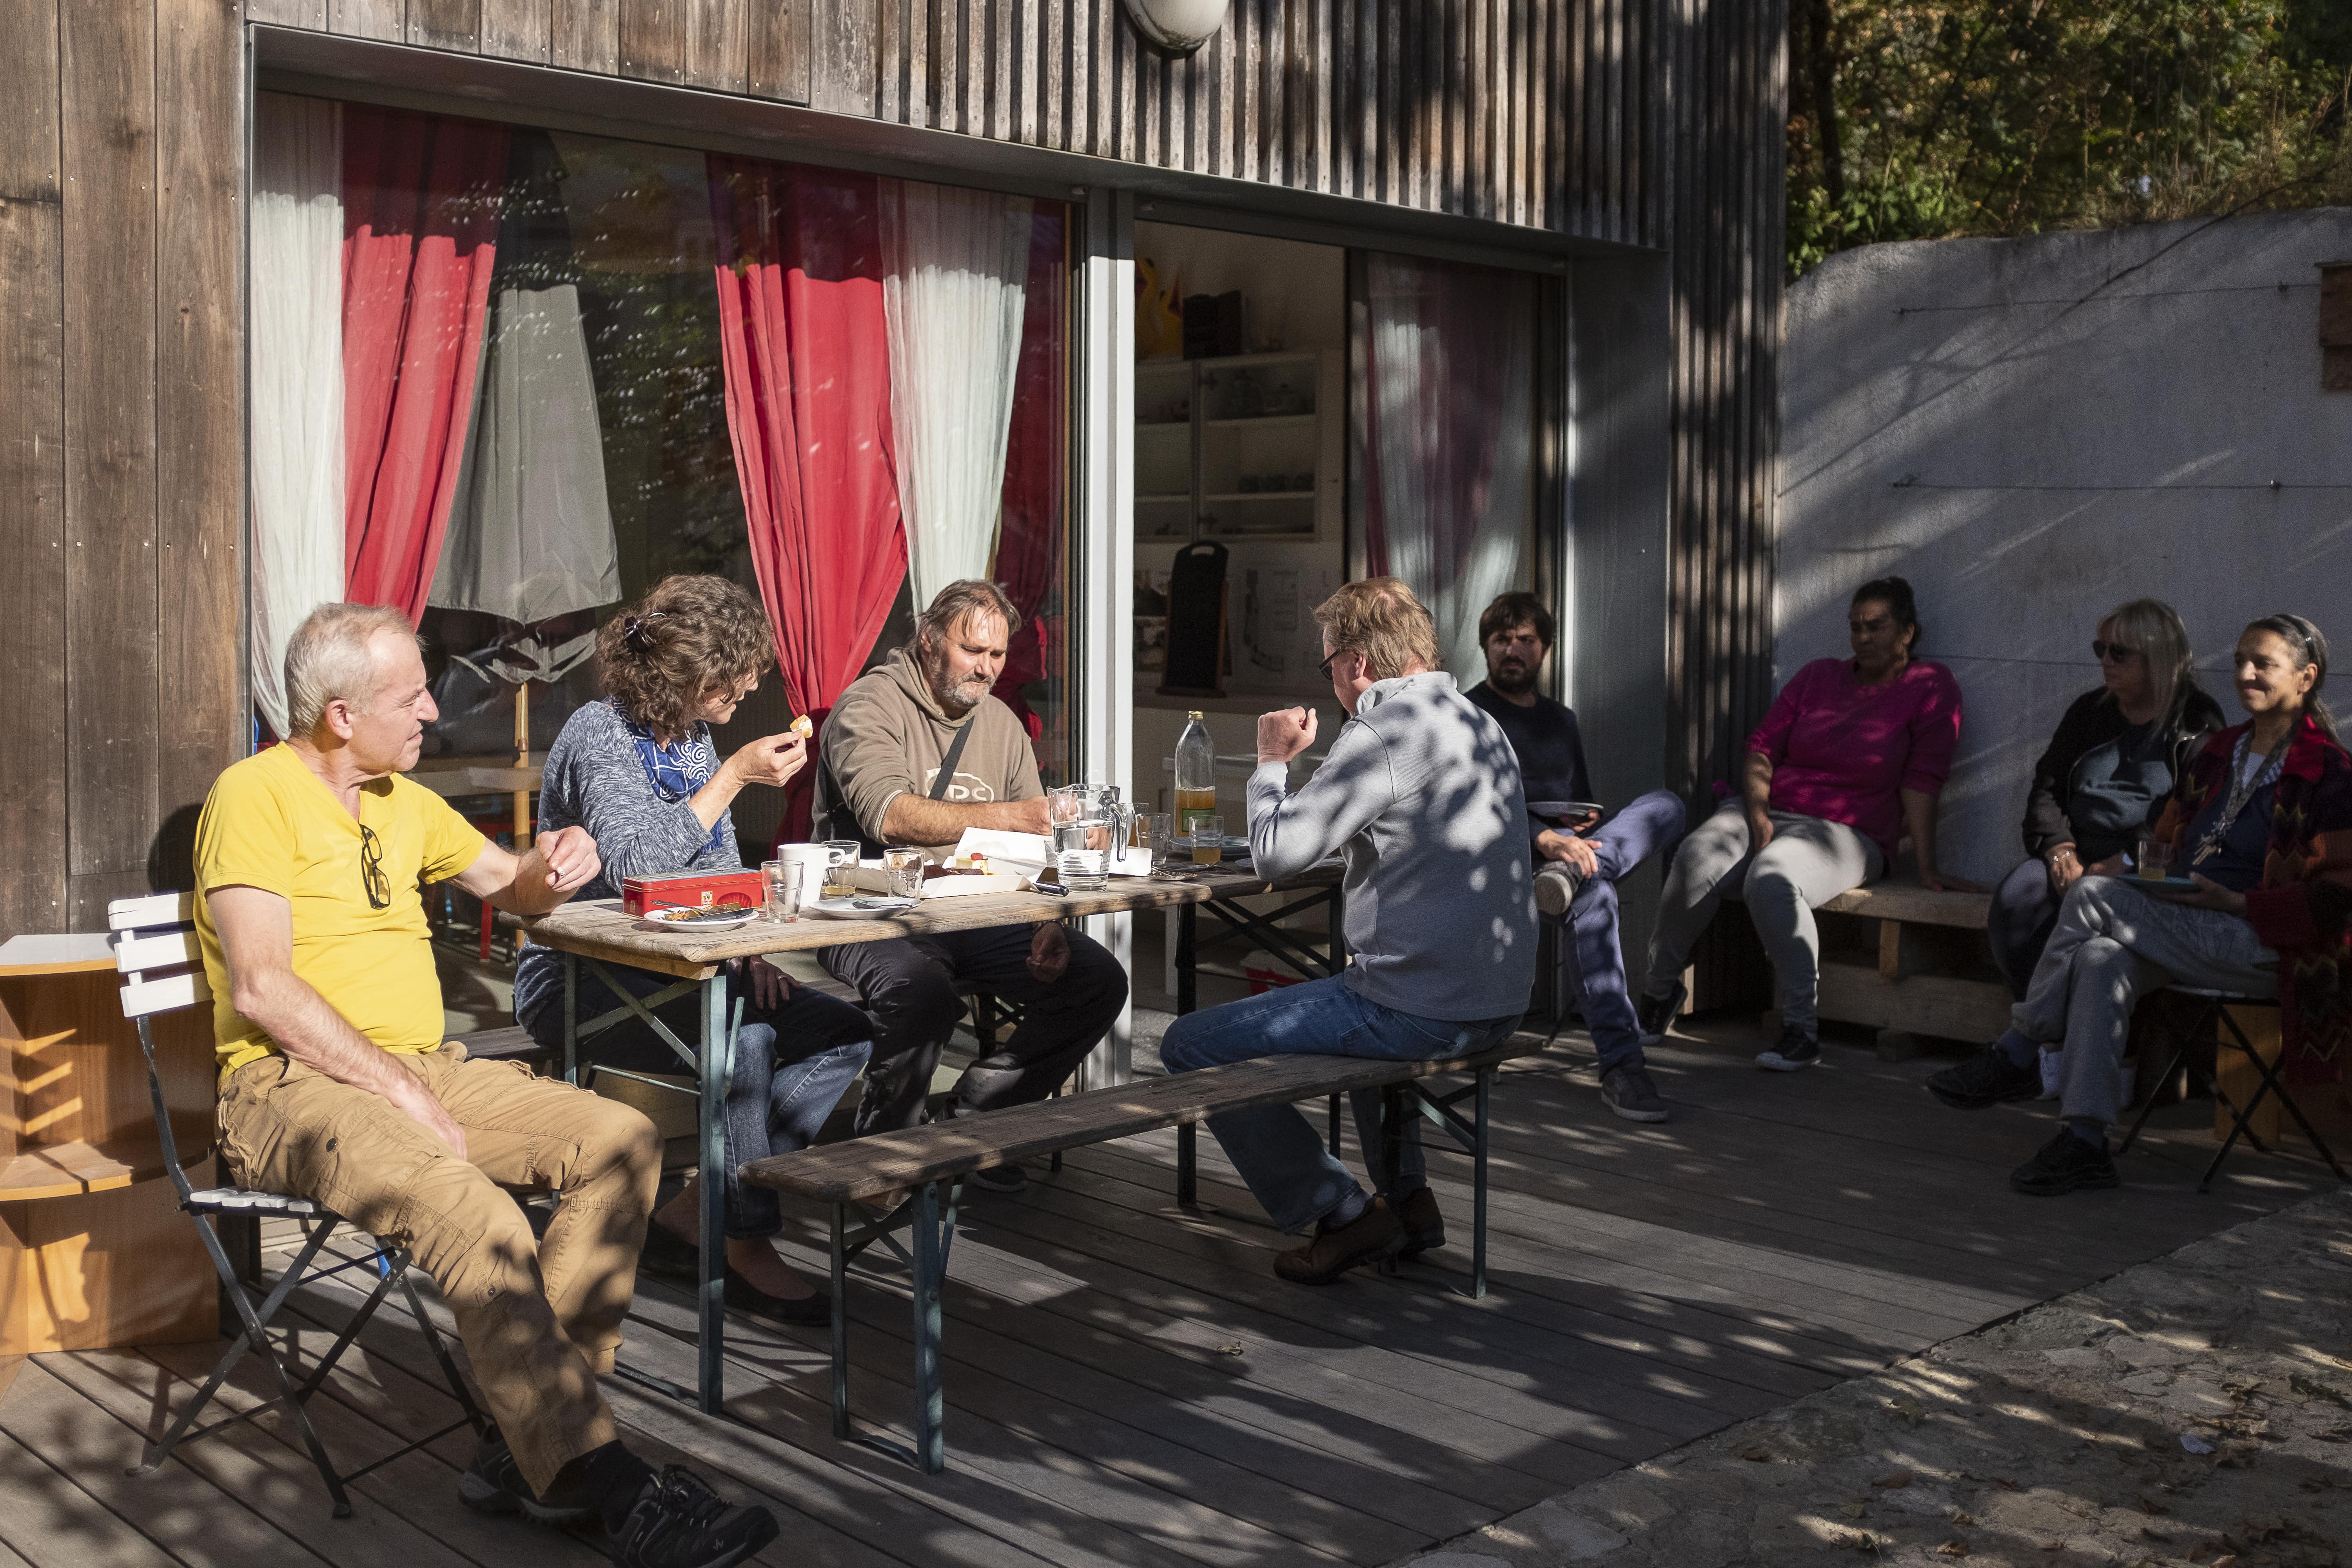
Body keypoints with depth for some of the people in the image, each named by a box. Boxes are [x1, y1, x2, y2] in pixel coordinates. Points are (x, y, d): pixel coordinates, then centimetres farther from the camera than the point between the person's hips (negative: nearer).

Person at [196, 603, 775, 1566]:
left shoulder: (402, 801, 18)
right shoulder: (257, 794, -6)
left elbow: (508, 886, 30)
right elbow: (262, 989, -15)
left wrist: (551, 870, 5)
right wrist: (396, 1090, -19)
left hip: (420, 1070, 8)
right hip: (292, 1086, -8)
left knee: (622, 1141, -13)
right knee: (464, 1200, -35)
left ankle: (533, 1438, -17)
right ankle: (593, 1479, -31)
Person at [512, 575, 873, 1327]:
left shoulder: (692, 734, 11)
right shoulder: (601, 736, -15)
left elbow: (719, 866, 17)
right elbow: (633, 867, -30)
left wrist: (749, 949, -2)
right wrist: (733, 777, -27)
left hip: (669, 969, 9)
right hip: (577, 979, -8)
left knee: (847, 1033, -7)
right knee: (742, 1039, -34)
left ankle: (690, 1212, -7)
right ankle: (748, 1250, -19)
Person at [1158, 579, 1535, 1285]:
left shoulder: (1383, 734, -16)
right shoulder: (1481, 724, 13)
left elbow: (1276, 855, -16)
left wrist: (1272, 762, 1)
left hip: (1423, 1009, -10)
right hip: (1498, 1004, 10)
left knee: (1190, 1046, -1)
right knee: (1360, 1001, 42)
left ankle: (1341, 1215, 1)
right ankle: (1408, 1198, 31)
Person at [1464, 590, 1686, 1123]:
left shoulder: (1562, 720, 28)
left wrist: (1587, 827, 1)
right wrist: (1544, 838, -25)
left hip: (1571, 847, 6)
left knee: (1665, 804, -21)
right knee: (1594, 894, -39)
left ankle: (1568, 876, -45)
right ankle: (1620, 1064, -44)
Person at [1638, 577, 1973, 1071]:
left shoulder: (1930, 688, 4)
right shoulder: (1819, 676, 16)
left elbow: (1922, 780, -5)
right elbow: (1763, 745, 11)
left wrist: (1926, 867, -9)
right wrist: (1756, 809, -7)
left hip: (1846, 833, -4)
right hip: (1768, 812, 4)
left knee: (1771, 878, -38)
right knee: (1696, 859, -29)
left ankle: (1802, 1029, -29)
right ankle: (1660, 989, -11)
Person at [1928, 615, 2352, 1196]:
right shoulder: (2223, 750, 19)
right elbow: (2171, 838, 27)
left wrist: (2235, 902, -18)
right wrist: (2135, 865, 5)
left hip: (2261, 946, -7)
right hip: (2187, 928, 7)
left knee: (2092, 897, -25)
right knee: (2099, 960, -27)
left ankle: (2016, 1055, -15)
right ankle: (2084, 1143, -29)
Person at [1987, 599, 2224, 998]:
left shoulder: (2195, 724, 3)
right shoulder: (2089, 710, 19)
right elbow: (2046, 787, 15)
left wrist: (2121, 864, -17)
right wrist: (2060, 849, -5)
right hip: (2075, 856, 5)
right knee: (2013, 899, -26)